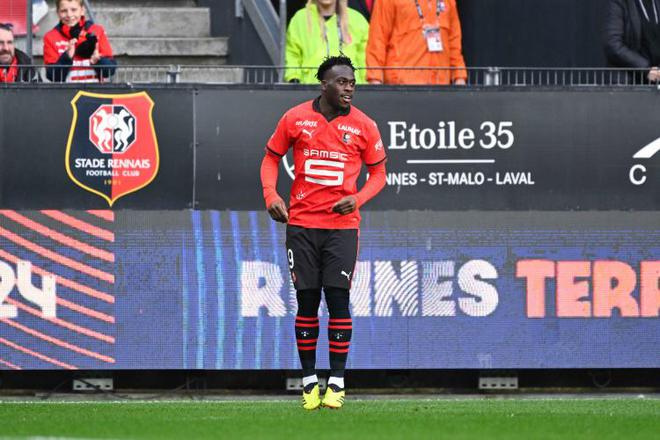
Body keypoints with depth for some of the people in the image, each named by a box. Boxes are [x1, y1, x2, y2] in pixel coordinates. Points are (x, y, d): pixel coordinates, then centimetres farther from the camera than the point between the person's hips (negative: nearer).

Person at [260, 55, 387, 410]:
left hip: (342, 224, -1)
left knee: (338, 300, -7)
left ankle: (336, 383, 0)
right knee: (306, 302, 2)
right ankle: (309, 382, 10)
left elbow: (378, 173, 7)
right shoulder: (295, 118, 1)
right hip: (301, 224, 1)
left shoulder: (363, 126, 0)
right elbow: (271, 157, 12)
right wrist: (271, 195, -4)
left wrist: (357, 199, -11)